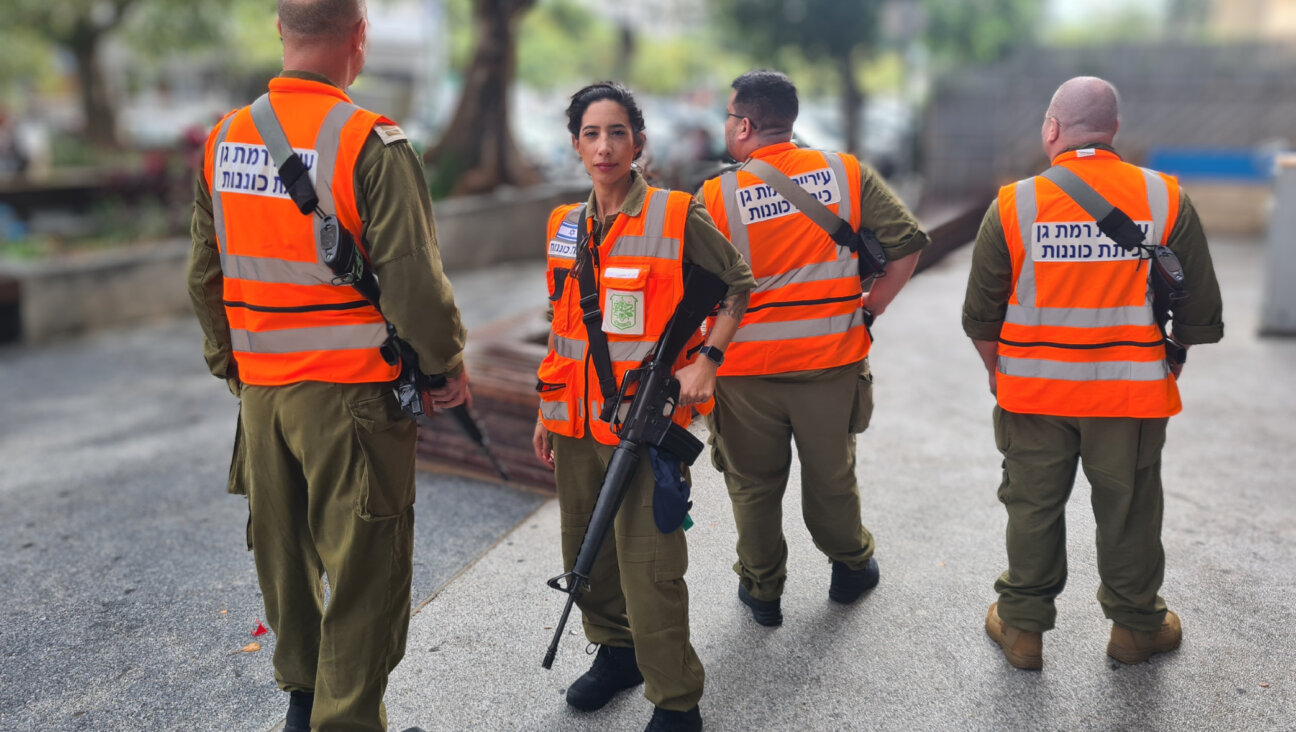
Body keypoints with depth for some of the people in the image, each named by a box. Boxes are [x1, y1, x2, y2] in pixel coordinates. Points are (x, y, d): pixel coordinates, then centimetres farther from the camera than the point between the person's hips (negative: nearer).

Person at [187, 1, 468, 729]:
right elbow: (412, 278, -18)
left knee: (283, 549, 20)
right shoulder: (372, 143, -15)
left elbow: (206, 276, 11)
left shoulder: (223, 140, 5)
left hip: (261, 388, 7)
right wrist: (449, 360, -4)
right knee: (364, 563, 5)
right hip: (352, 392, -7)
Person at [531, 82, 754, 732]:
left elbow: (738, 283, 2)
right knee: (585, 550, 17)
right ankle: (615, 651, 40)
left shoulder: (676, 216, -7)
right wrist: (547, 409, 18)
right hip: (577, 421, 6)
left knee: (649, 566, -5)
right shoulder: (565, 226, 10)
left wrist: (706, 360, -11)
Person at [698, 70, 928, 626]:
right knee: (831, 474, 21)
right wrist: (872, 305, 4)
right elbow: (908, 241, -3)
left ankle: (762, 590, 30)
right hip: (832, 360, 2)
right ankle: (851, 566, 40)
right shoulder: (846, 173, -2)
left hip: (746, 368, -2)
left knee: (753, 483, 16)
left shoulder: (716, 195, -9)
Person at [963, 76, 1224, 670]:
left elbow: (980, 316, -2)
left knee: (1033, 507, 13)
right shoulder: (1166, 199, -4)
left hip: (1033, 393, 0)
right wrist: (1167, 362, 16)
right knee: (1129, 509, 16)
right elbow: (1201, 314, 0)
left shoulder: (1014, 204, -7)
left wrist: (999, 372, 13)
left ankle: (1022, 628, 26)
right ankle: (1136, 626, 34)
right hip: (1133, 392, 1)